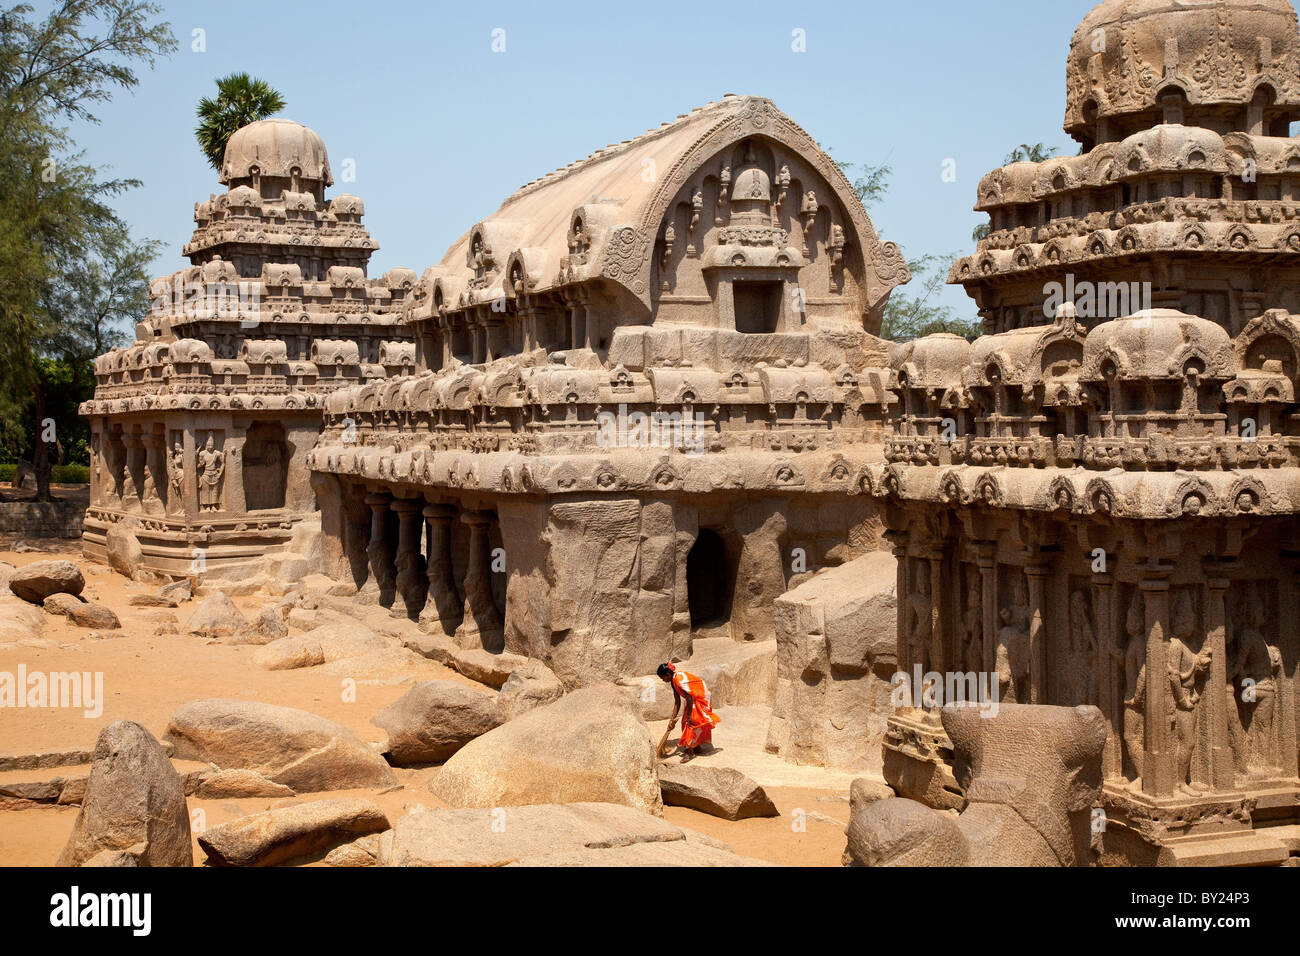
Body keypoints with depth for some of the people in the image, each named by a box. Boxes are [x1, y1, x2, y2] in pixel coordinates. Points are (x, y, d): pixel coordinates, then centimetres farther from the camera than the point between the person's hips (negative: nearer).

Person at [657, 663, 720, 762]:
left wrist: (689, 716, -18)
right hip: (695, 699, 10)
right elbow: (677, 703, 8)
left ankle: (690, 752, -5)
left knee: (691, 723, -10)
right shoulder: (674, 681, 3)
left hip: (701, 699, -10)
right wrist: (672, 719, 5)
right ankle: (697, 747, 25)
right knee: (685, 722, 13)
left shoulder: (680, 679, -27)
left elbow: (689, 698, -26)